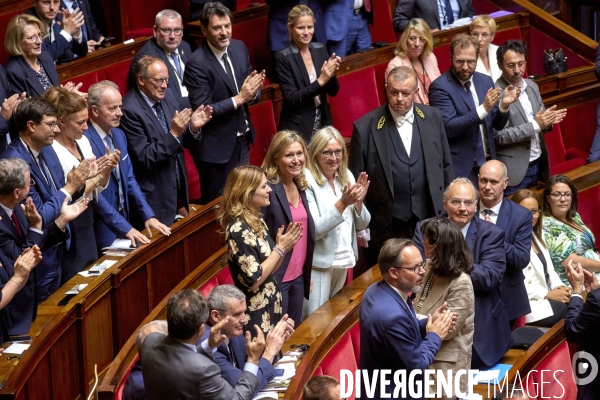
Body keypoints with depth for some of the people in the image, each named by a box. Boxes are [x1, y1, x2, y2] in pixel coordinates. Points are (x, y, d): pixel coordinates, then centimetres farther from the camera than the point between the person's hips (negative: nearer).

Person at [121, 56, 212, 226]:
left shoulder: (167, 95, 2)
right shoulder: (130, 110, -20)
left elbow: (182, 142, 9)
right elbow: (144, 158, -21)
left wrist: (193, 128, -12)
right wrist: (173, 133, -29)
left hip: (177, 191, 7)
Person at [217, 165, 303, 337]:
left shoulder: (257, 221, 8)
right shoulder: (239, 229, -20)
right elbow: (254, 280, -22)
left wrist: (283, 247, -3)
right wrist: (280, 248, -15)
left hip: (270, 308, 9)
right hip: (256, 316, -9)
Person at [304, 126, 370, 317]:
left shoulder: (347, 177, 4)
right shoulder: (308, 181, -16)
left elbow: (362, 224, 8)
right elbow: (312, 230, -21)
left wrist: (358, 201, -12)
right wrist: (343, 203, -28)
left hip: (343, 260, 7)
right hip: (319, 263, -7)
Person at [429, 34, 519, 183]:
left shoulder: (485, 81, 8)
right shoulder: (440, 87, -10)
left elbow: (497, 125, 10)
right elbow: (448, 128, -20)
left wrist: (503, 105, -11)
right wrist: (483, 109, -27)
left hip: (488, 164, 6)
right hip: (461, 168, -6)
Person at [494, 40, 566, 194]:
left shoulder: (532, 86, 7)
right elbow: (498, 135, -19)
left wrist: (548, 120, -8)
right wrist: (535, 125, -23)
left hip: (538, 165, 7)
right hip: (514, 171, -7)